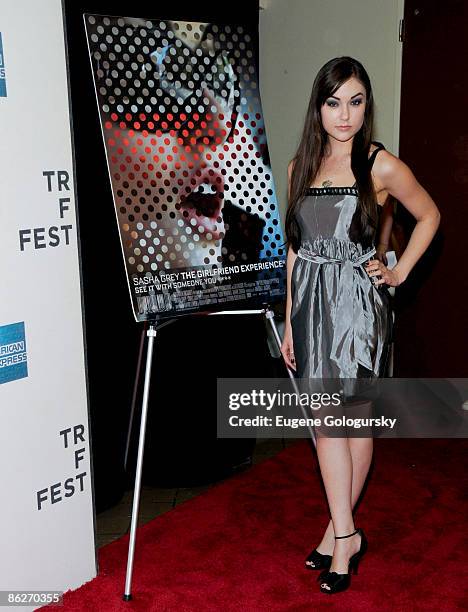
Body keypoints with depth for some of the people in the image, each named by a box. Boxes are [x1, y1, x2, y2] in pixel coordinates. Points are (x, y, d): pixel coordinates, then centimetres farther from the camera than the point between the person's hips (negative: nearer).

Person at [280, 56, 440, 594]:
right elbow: (296, 248, 11)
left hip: (358, 304, -4)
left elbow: (429, 216, 11)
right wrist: (290, 321, 10)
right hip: (312, 303, 4)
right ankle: (345, 533, 17)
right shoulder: (301, 166, 8)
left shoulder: (381, 166, -4)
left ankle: (341, 530, 20)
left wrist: (400, 271, 3)